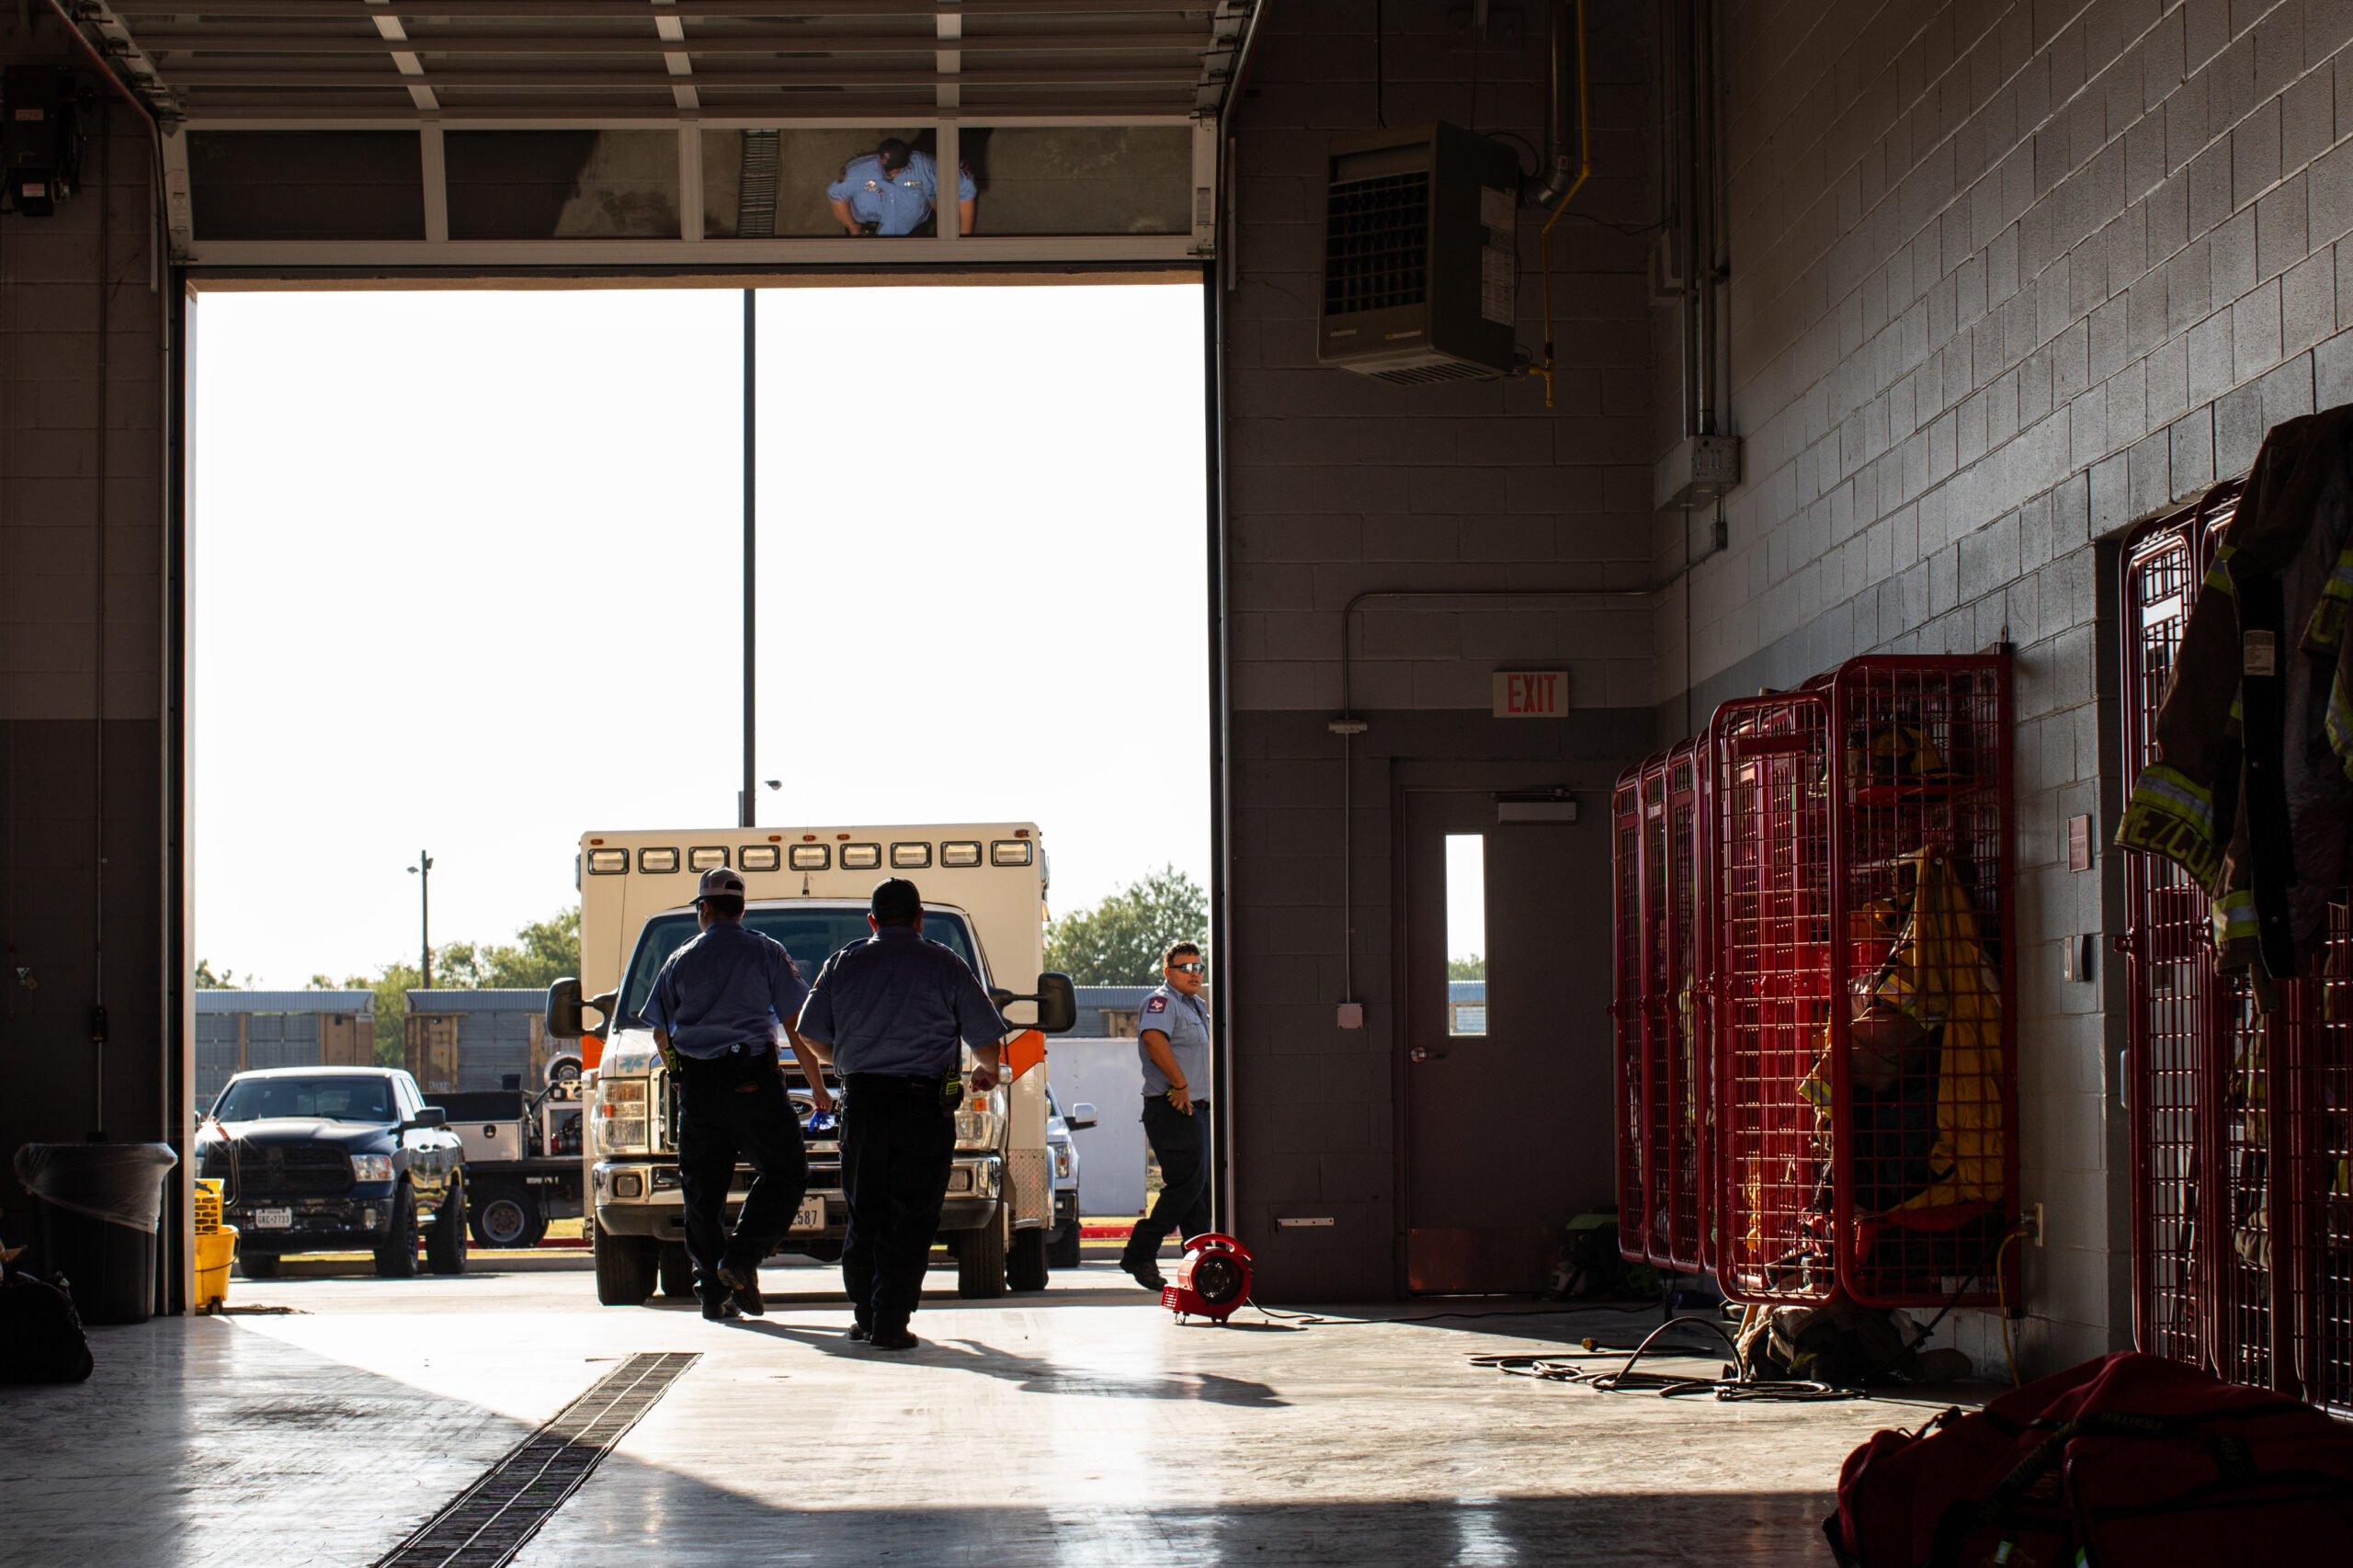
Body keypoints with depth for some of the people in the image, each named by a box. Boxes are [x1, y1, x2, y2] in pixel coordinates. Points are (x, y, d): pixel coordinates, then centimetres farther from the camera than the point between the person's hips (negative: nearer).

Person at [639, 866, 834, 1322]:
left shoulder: (681, 959, 9)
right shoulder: (767, 954, 2)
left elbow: (661, 1035, 14)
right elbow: (797, 1026, -2)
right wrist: (818, 1087, 6)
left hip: (696, 1087, 3)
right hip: (752, 1081, -3)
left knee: (703, 1189, 7)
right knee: (785, 1173, 6)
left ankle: (714, 1292, 4)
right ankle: (742, 1259, -11)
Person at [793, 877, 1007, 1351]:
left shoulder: (843, 964, 9)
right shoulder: (943, 966, 2)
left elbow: (812, 1034, 13)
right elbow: (985, 1037, 4)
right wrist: (986, 1073, 27)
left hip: (860, 1100, 3)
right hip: (924, 1106, -3)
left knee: (864, 1212, 14)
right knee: (911, 1218, 1)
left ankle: (864, 1315, 17)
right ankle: (889, 1324, -4)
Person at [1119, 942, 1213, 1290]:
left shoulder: (1196, 1006, 21)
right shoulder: (1162, 1001, -11)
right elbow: (1153, 1038, -31)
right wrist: (1180, 1084, -28)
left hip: (1196, 1108, 10)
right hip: (1173, 1109, -10)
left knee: (1200, 1188, 11)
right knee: (1187, 1184, -13)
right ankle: (1139, 1253, -11)